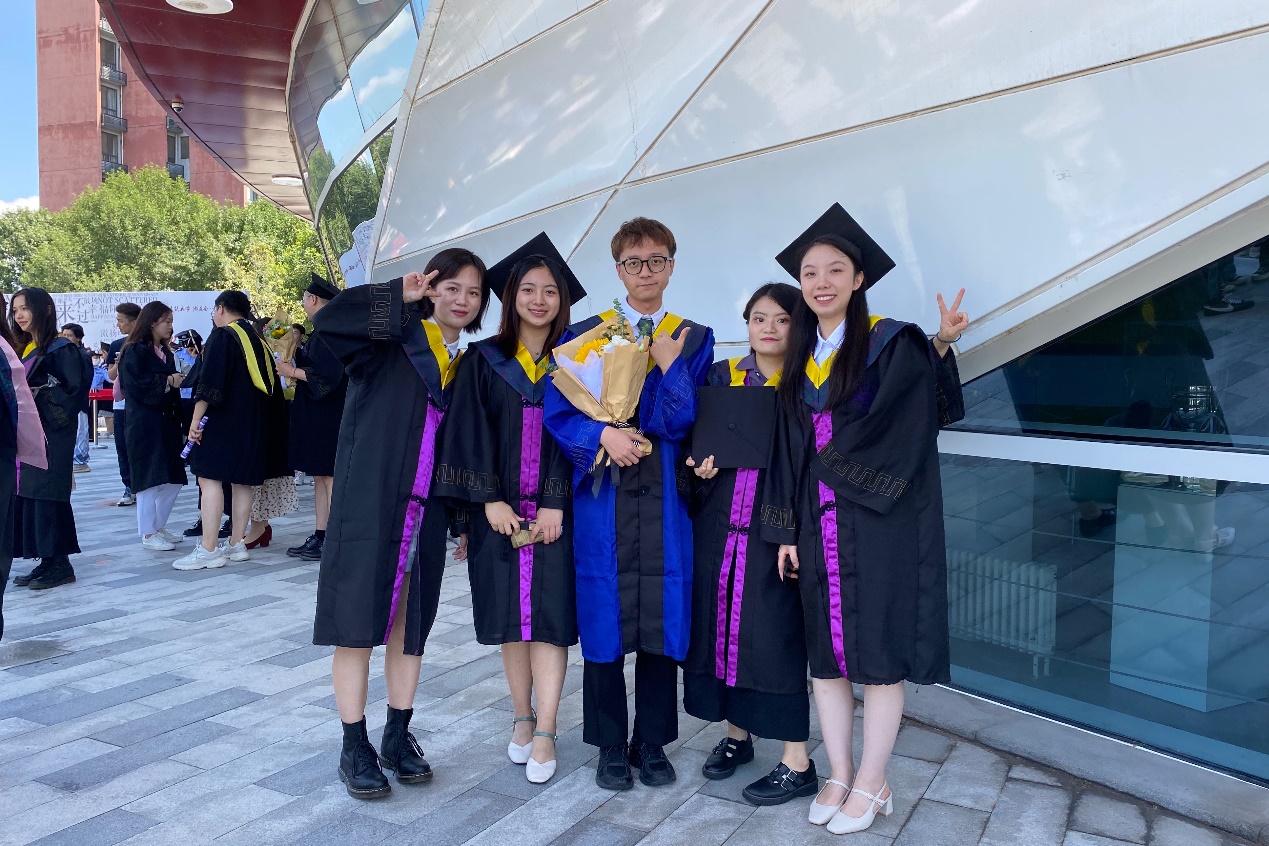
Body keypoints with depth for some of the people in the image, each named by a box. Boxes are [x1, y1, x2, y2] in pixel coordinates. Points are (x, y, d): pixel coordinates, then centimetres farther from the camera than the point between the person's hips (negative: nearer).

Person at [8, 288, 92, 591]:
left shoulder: (61, 349, -9)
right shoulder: (22, 349, 16)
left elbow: (77, 390, -15)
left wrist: (42, 396, -15)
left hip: (51, 436, -8)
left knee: (46, 496, -7)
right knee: (27, 496, 7)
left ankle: (60, 564, 0)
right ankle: (47, 562, 13)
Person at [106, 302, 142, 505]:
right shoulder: (116, 345, 11)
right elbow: (111, 375, 10)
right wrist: (118, 364, -9)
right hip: (120, 401, 5)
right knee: (122, 445, 6)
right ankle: (129, 487, 13)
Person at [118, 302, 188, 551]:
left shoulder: (165, 353, 18)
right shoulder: (135, 351, -7)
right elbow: (134, 384, -19)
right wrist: (166, 381, -17)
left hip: (167, 422, 8)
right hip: (145, 425, -8)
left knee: (173, 479, 9)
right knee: (150, 479, -4)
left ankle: (158, 526, 23)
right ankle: (148, 534, 5)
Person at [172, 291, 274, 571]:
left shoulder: (222, 335, -7)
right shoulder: (257, 340, 15)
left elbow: (209, 382, -15)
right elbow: (270, 384, 17)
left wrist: (196, 420, -14)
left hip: (221, 419, -8)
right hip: (252, 422, 8)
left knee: (209, 478, -9)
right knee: (242, 481, 9)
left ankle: (208, 550, -13)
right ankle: (237, 544, 10)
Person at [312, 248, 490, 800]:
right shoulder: (392, 341, -3)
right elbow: (328, 318, -22)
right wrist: (400, 295, -19)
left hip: (426, 510, 5)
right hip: (371, 502, -5)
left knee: (411, 623, 11)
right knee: (360, 622, 1)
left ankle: (398, 736, 24)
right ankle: (354, 748, 12)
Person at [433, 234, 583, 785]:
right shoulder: (483, 360, 5)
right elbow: (472, 433, -1)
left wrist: (556, 504, -12)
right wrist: (491, 500, -10)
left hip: (554, 509, -1)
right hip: (498, 507, 1)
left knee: (548, 615, -3)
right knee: (509, 615, 8)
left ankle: (544, 734, 5)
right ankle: (523, 718, 24)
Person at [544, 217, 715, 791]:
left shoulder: (693, 339, 8)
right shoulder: (584, 335, 8)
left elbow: (677, 422, -2)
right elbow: (557, 410, 0)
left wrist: (669, 363, -12)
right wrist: (602, 434, -16)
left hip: (665, 496, 1)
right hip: (603, 496, 0)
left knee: (662, 614, 5)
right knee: (605, 614, 3)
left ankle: (652, 741, 22)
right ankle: (611, 745, 19)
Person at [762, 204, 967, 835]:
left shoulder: (894, 345, -6)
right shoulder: (800, 360, 11)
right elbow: (789, 453, 10)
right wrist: (786, 532, 7)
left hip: (878, 528, -5)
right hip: (817, 530, 6)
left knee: (878, 659, 4)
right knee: (824, 657, 11)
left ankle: (871, 785, 19)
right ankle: (840, 777, 25)